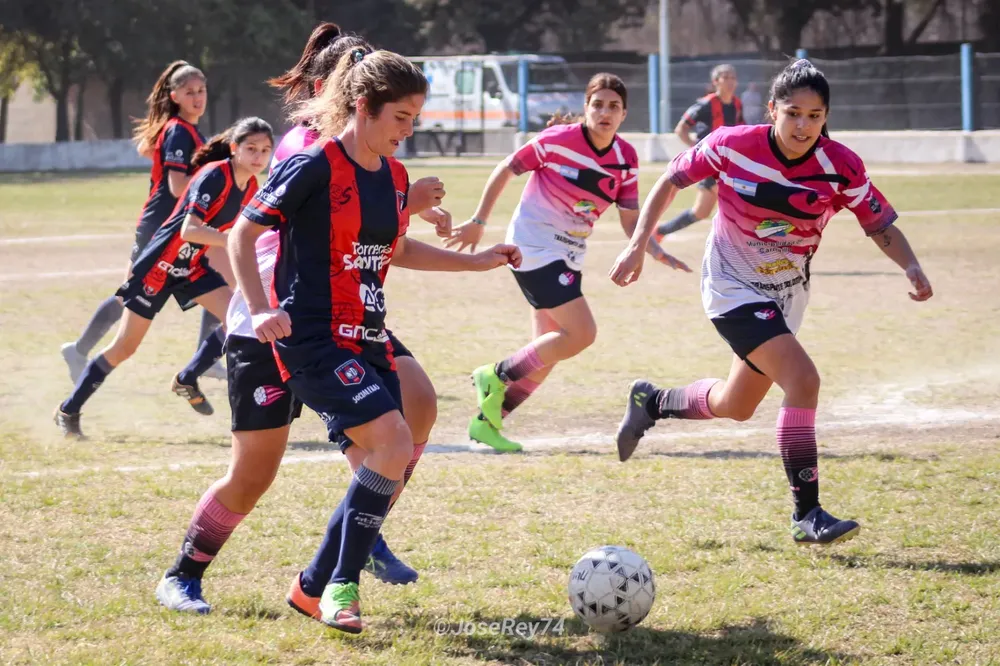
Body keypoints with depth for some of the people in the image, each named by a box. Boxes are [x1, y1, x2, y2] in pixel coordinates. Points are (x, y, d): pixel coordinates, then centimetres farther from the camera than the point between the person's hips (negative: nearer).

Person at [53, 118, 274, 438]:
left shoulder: (250, 186, -1)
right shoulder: (214, 176, -25)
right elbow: (189, 230, -35)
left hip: (192, 266, 7)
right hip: (160, 264, -7)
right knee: (125, 347, -1)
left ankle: (187, 380, 6)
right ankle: (69, 410, 15)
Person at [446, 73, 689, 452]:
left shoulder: (626, 159, -1)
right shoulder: (558, 140, -17)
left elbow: (630, 219, 4)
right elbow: (505, 171, -6)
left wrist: (658, 253, -13)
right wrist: (478, 222, -3)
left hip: (569, 256, 7)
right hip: (534, 246, -7)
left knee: (549, 353, 8)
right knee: (581, 333, -18)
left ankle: (488, 420, 19)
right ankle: (496, 377, -3)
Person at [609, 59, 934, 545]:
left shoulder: (842, 168, -16)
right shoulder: (731, 147, -20)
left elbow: (880, 224, -7)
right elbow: (672, 180, -6)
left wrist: (911, 267, -26)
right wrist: (637, 245, -10)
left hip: (786, 294, 5)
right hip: (732, 286, -5)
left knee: (735, 406, 20)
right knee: (802, 379, -24)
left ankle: (650, 402, 49)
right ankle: (807, 516, -20)